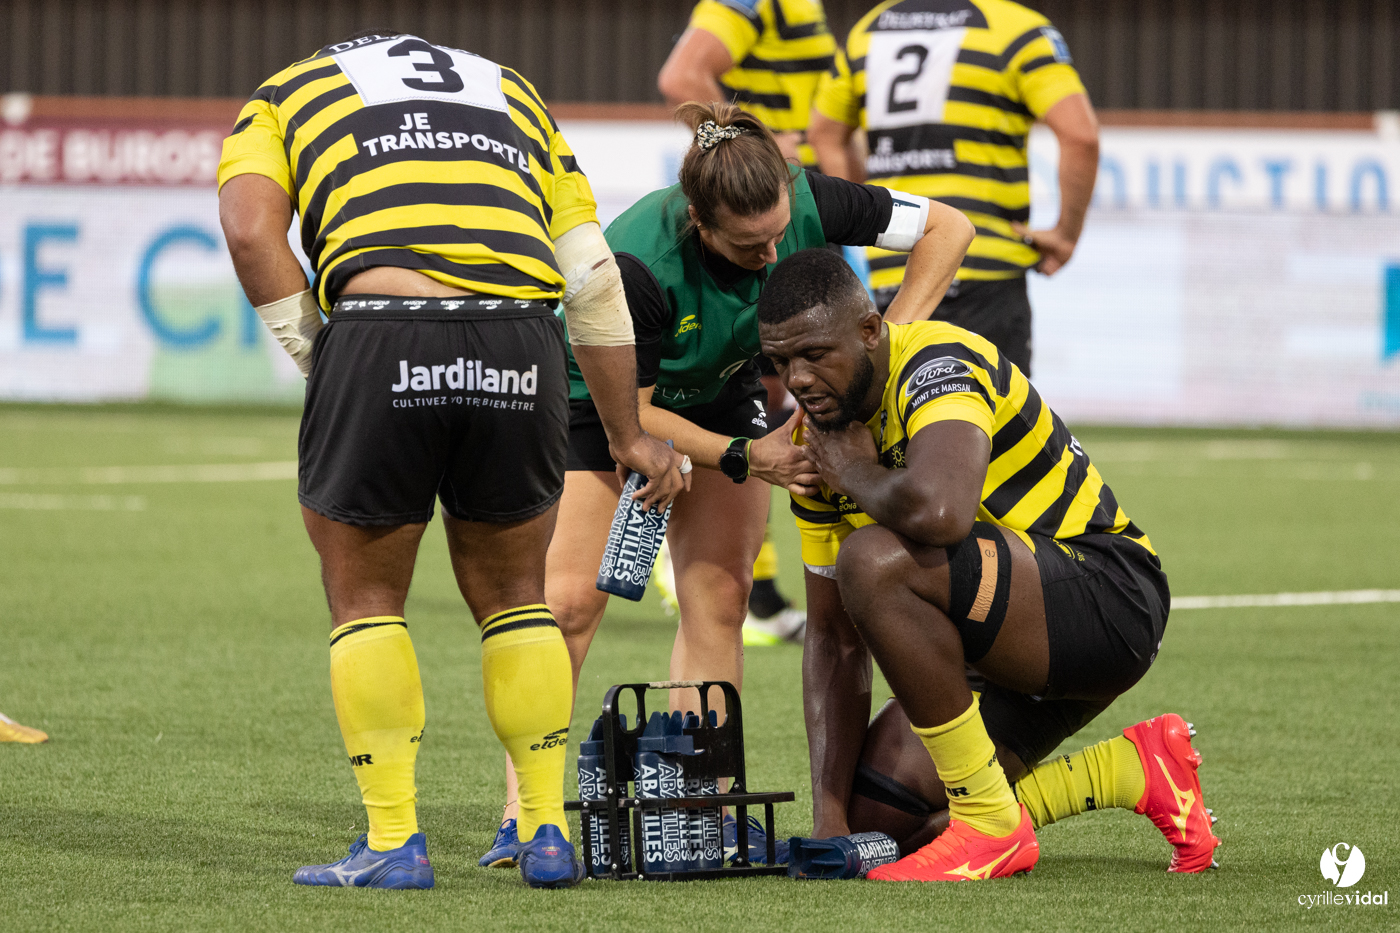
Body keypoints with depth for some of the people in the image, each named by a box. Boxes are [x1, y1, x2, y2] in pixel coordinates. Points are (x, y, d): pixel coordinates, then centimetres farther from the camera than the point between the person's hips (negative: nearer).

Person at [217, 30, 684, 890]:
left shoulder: (288, 94, 25)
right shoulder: (511, 91, 33)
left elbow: (251, 226, 2)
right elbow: (594, 282, 27)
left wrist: (318, 356, 7)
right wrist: (629, 438, 34)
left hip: (381, 331, -3)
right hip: (520, 350, 3)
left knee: (365, 598, 14)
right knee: (513, 595, 21)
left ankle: (393, 842, 9)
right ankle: (549, 834, 20)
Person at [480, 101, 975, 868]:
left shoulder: (807, 207, -32)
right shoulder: (638, 264, -40)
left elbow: (947, 228, -19)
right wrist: (741, 458, -31)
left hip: (723, 395, 4)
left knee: (717, 598, -5)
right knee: (569, 599, -12)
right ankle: (522, 818, -8)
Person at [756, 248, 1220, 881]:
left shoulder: (939, 365, -21)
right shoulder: (820, 445, 5)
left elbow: (938, 509, -44)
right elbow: (834, 639, 7)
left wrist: (855, 473, -20)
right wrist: (829, 813, -3)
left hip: (1109, 595, -10)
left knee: (877, 560, -30)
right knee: (879, 811, 0)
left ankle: (993, 829, -20)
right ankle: (1137, 770, 13)